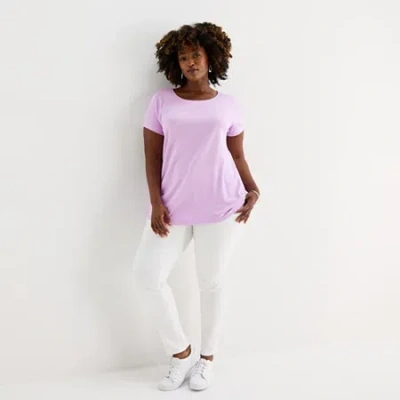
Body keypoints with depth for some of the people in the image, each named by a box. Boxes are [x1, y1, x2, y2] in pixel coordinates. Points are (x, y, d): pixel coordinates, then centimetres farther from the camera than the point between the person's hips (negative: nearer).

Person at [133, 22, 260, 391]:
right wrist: (156, 203, -5)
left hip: (221, 206, -1)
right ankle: (181, 352, 15)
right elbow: (152, 157, 5)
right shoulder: (162, 101, 7)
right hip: (174, 207, 1)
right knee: (149, 275, -6)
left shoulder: (229, 106, 8)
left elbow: (237, 156, 12)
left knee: (213, 281, 4)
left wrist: (252, 190, -5)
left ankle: (207, 357, 25)